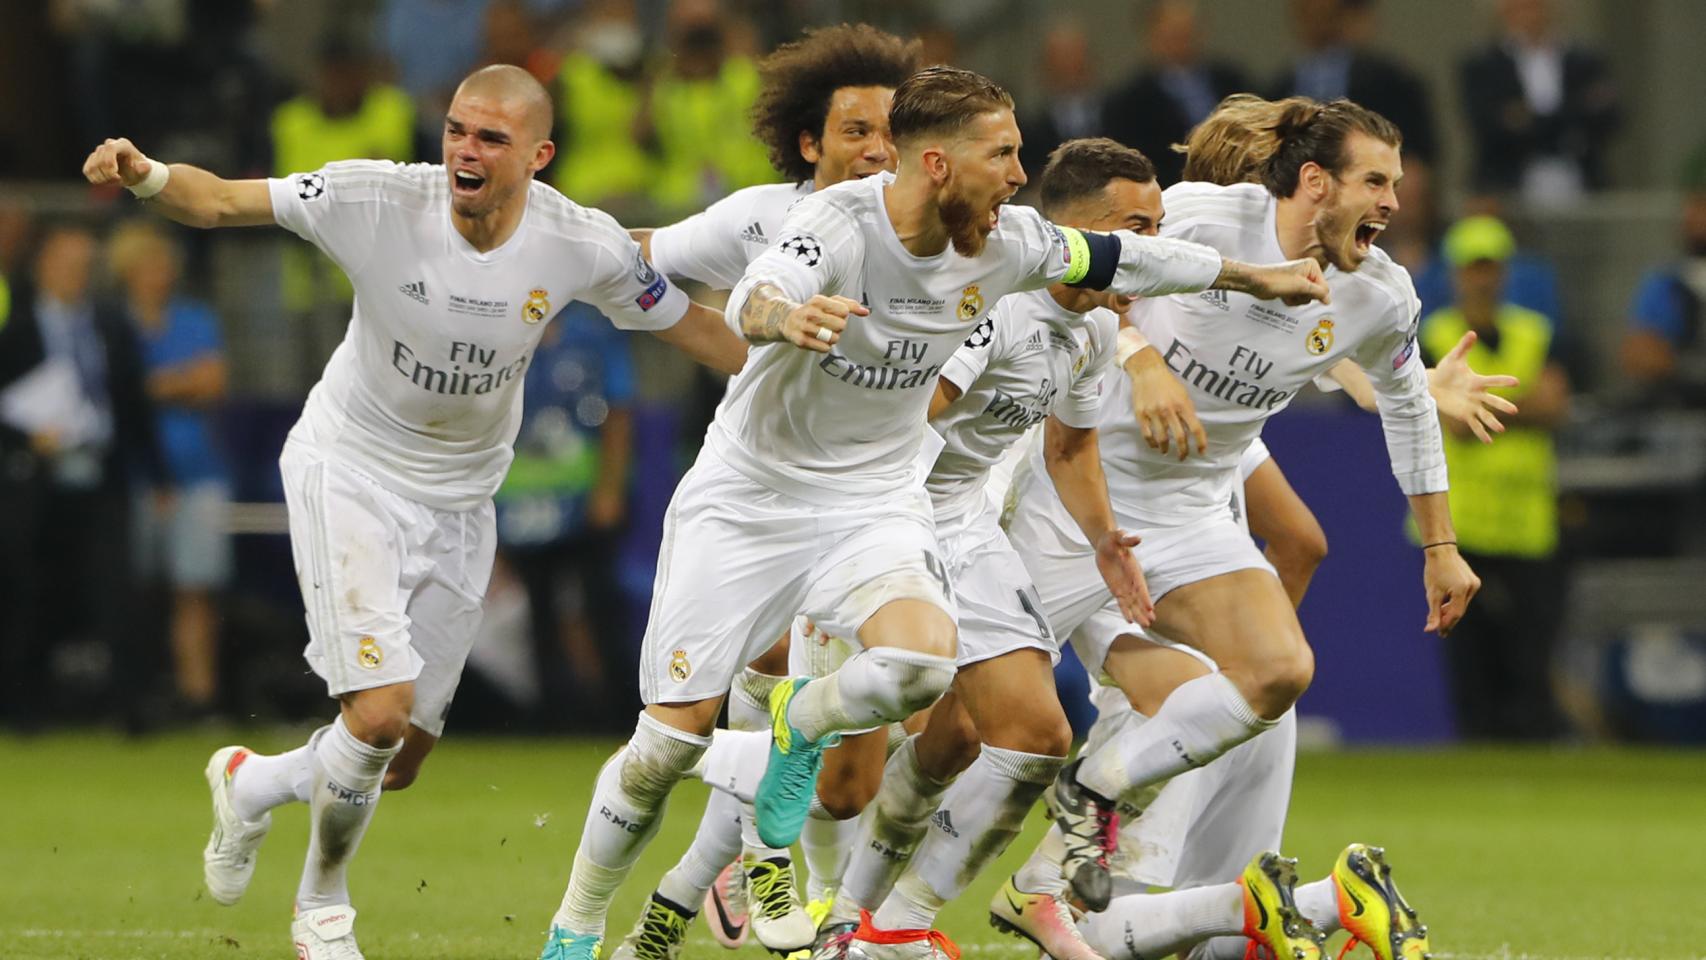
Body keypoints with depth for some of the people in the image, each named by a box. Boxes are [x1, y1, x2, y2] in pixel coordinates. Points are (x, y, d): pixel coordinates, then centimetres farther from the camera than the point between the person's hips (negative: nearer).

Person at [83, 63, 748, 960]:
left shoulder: (583, 245, -15)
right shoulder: (379, 199, -22)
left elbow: (688, 325, 1)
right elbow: (221, 202, -21)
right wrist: (146, 175, -40)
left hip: (458, 505, 4)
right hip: (347, 472, -4)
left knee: (401, 761, 6)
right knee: (380, 711, -18)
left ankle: (253, 783, 39)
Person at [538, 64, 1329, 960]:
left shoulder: (1003, 244, -7)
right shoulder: (837, 223, -24)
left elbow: (1124, 258, 10)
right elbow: (752, 297, -43)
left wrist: (1261, 278, 21)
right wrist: (785, 315, -67)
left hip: (871, 501, 3)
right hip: (745, 501, -3)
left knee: (921, 659, -29)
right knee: (674, 739, -5)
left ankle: (802, 724, 4)